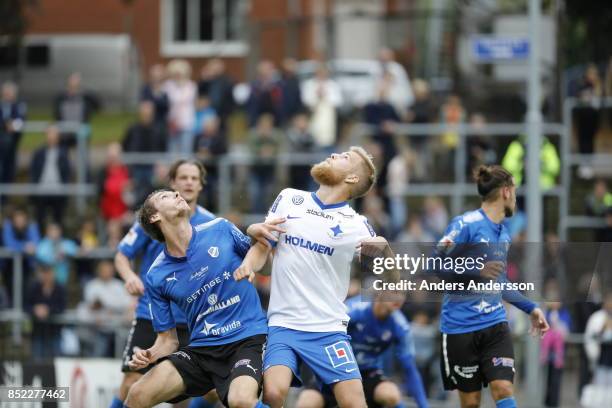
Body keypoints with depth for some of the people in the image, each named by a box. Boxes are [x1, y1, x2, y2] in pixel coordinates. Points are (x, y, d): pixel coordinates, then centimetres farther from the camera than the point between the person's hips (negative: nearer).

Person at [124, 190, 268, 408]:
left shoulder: (221, 229, -1)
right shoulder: (156, 277, 2)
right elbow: (168, 339, 8)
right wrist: (149, 355, -15)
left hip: (247, 338, -3)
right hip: (201, 347, 3)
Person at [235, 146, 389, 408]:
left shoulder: (356, 225, 1)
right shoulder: (289, 199, 8)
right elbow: (263, 248, 17)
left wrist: (384, 251, -22)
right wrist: (250, 265, -6)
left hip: (328, 330, -1)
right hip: (283, 325, 1)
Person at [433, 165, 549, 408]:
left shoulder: (503, 234, 14)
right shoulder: (465, 224, -10)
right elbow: (437, 266, -16)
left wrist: (530, 308, 24)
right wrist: (478, 271, -27)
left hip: (495, 324, 6)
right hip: (460, 327, -6)